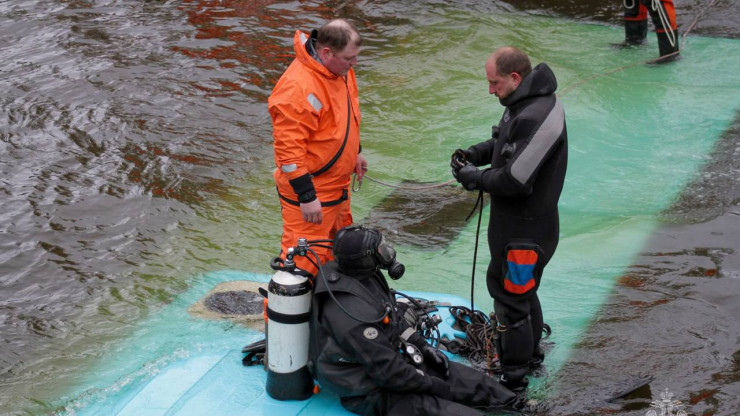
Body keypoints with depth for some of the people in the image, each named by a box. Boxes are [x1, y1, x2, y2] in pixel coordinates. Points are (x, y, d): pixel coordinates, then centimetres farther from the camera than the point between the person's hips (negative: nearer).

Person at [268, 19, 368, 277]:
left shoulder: (340, 69, 1)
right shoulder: (298, 88, -29)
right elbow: (288, 150, -28)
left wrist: (355, 152, 25)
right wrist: (306, 196, -26)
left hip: (338, 185, 10)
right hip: (310, 191, -10)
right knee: (303, 261, -5)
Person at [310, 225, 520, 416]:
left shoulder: (364, 276, -3)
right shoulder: (352, 310, -33)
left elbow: (394, 317, 16)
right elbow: (386, 370, -27)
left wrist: (422, 346, 8)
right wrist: (435, 386, -16)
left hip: (388, 359, 9)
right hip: (369, 392, -9)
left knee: (473, 381, 6)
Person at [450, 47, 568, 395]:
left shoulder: (535, 117, -29)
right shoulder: (527, 103, 5)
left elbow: (515, 180, -28)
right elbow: (503, 144, 21)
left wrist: (474, 178, -14)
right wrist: (474, 153, 3)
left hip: (524, 231, -10)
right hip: (515, 222, 10)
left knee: (510, 298, 2)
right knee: (522, 291, 25)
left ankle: (513, 379, 16)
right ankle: (530, 353, 45)